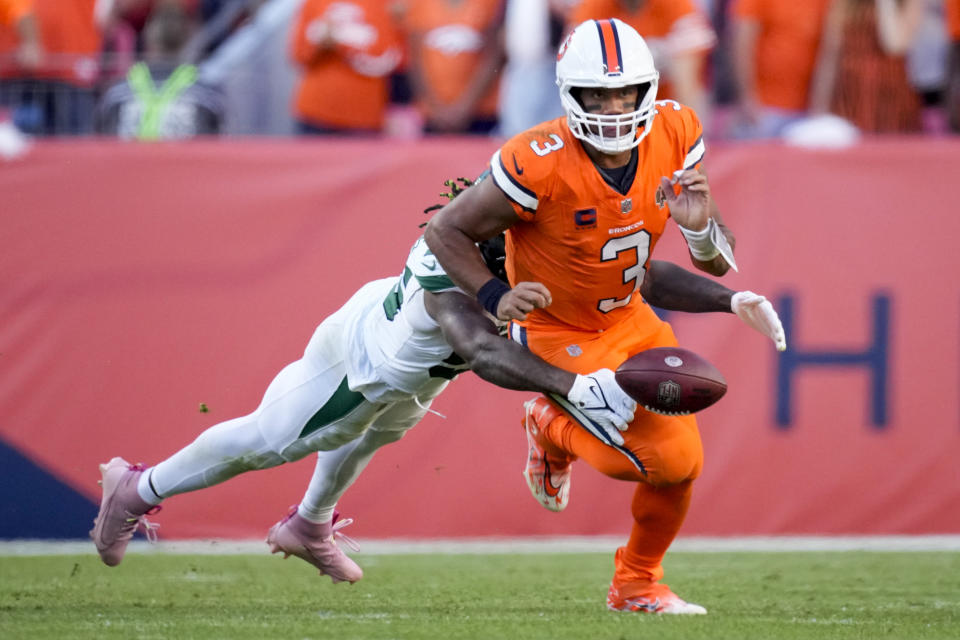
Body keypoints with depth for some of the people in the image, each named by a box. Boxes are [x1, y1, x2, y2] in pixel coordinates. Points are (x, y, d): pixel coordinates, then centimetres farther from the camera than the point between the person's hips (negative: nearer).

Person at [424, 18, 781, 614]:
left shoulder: (673, 135, -14)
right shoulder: (542, 166, -31)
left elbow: (718, 264, -7)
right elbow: (446, 231, -17)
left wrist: (700, 225, -29)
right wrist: (496, 297, -31)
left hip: (629, 317, 6)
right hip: (558, 334, -6)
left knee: (683, 461, 4)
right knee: (665, 457, -16)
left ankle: (638, 585, 31)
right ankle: (555, 429, 15)